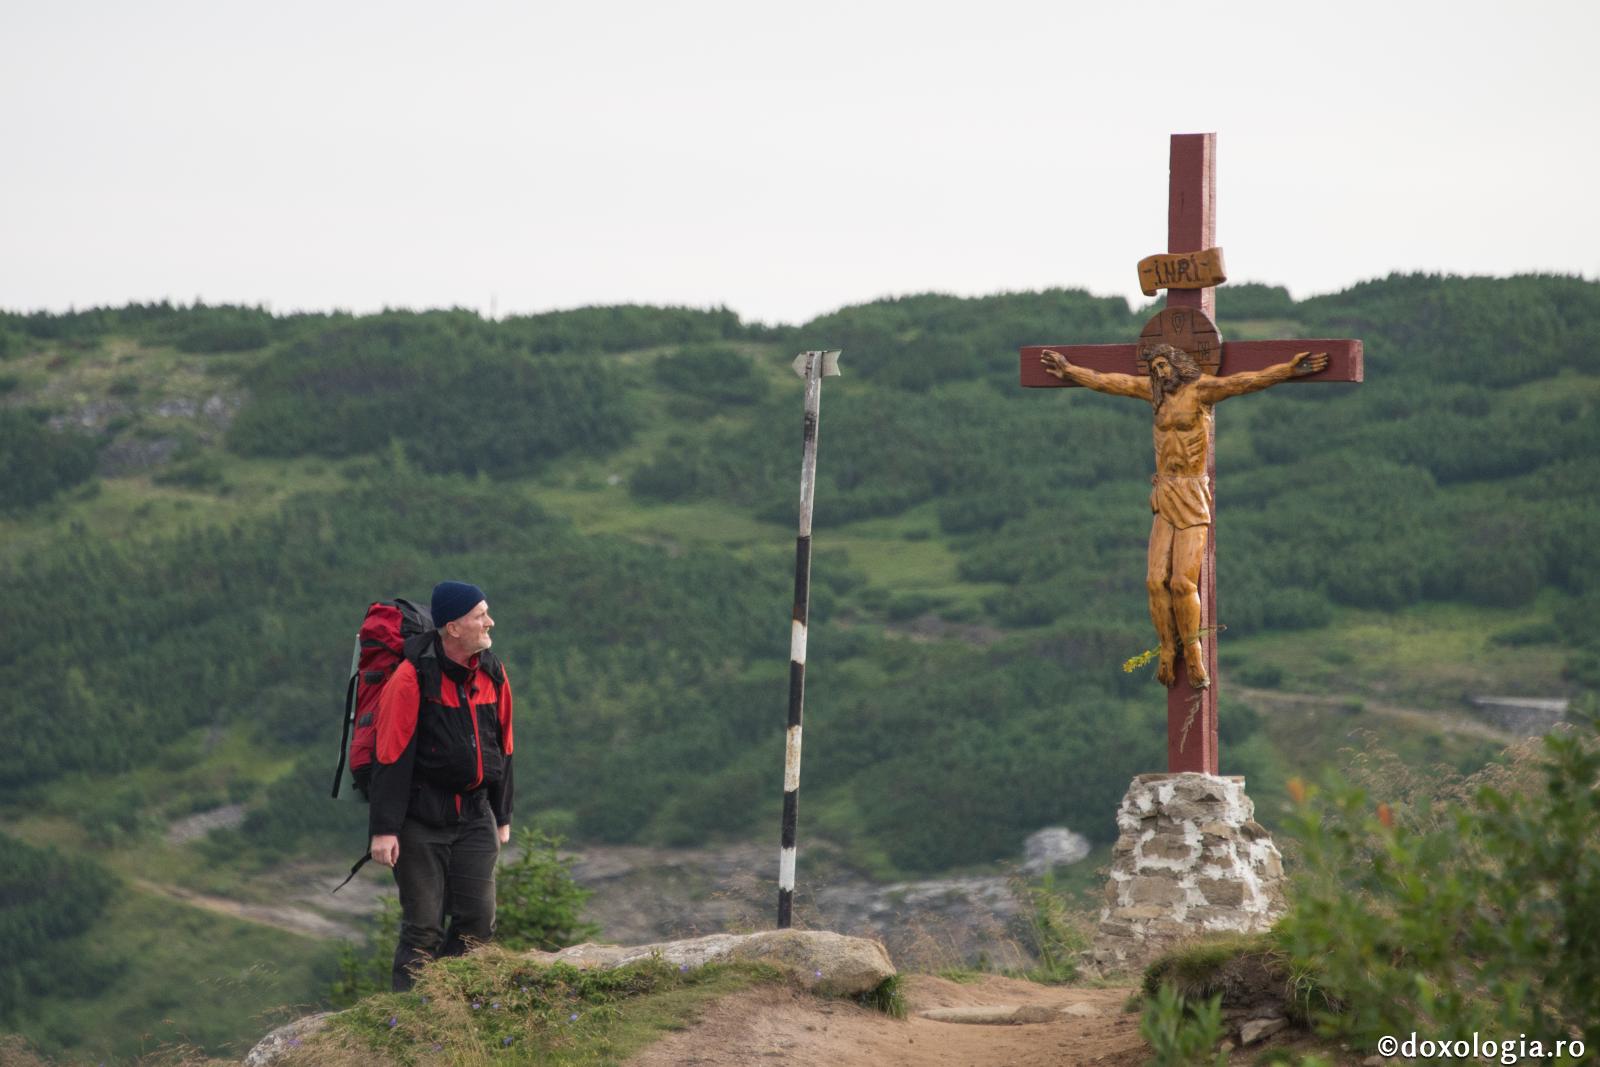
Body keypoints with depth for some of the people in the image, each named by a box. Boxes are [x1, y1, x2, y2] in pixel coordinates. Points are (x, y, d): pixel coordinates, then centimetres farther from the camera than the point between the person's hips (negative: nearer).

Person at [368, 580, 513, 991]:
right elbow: (391, 756, -15)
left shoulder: (492, 673, 6)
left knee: (478, 919, 1)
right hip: (421, 818, -6)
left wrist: (502, 817, 18)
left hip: (474, 816, 6)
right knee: (423, 926, -3)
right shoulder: (413, 678, -15)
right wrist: (384, 829, -16)